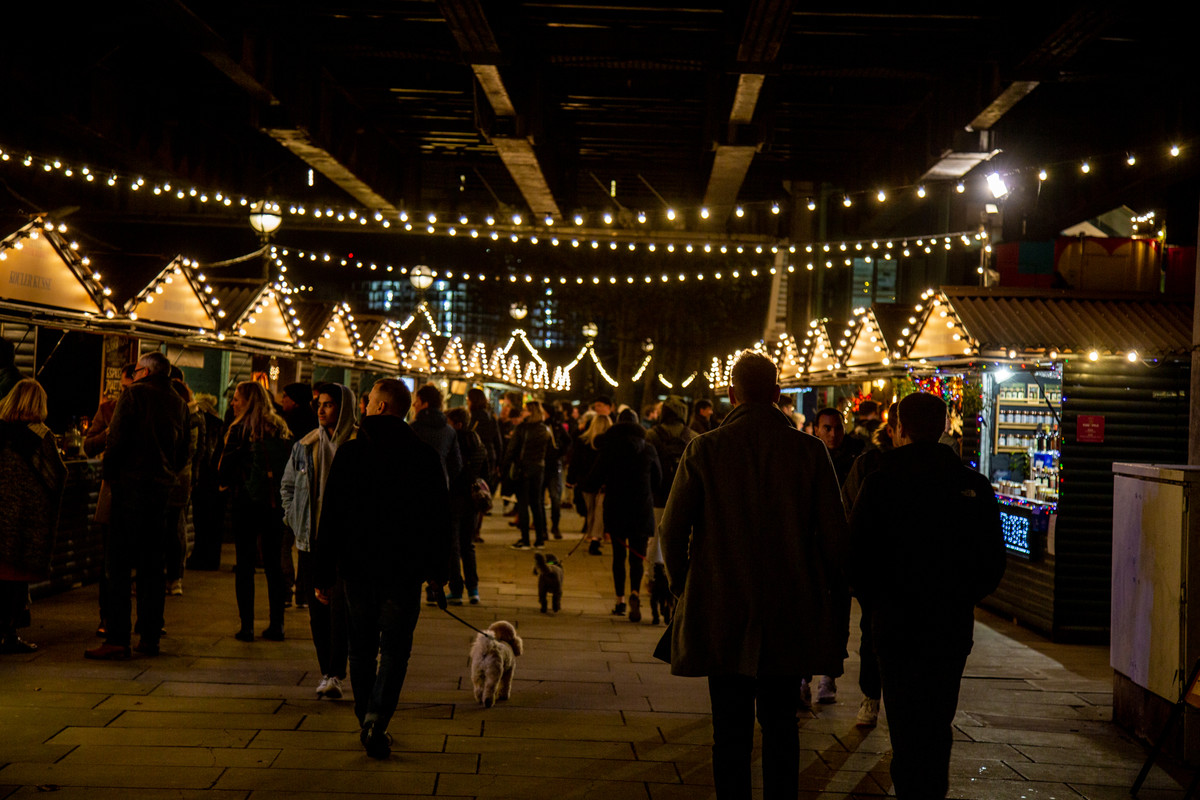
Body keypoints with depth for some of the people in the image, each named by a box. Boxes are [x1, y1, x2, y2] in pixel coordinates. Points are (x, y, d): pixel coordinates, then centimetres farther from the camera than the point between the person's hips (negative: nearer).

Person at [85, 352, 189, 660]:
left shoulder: (134, 394, -5)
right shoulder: (179, 404, 12)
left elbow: (117, 438, -11)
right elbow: (184, 453, 13)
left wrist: (109, 473, 1)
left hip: (130, 485, -6)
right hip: (161, 489, 6)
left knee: (119, 565, -4)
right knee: (152, 567, 11)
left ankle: (117, 639, -8)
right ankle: (150, 637, 11)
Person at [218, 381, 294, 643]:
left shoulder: (240, 429, -8)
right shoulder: (281, 429, 5)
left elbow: (226, 467, -6)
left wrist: (227, 483, 12)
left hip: (247, 502, -4)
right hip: (275, 503, 4)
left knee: (245, 564, 2)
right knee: (273, 564, 10)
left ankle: (247, 626, 0)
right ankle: (276, 624, 12)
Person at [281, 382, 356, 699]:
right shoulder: (305, 446, 10)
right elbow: (287, 485, 21)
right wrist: (294, 520, 10)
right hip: (312, 539, 5)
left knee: (340, 606, -10)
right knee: (317, 608, 7)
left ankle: (335, 675, -8)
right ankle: (326, 672, 16)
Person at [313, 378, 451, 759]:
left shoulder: (349, 452, -4)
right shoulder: (424, 456, -2)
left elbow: (331, 517, -3)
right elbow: (439, 518, 0)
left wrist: (324, 575, 2)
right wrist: (437, 571, 8)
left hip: (358, 566, 1)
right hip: (405, 570, -1)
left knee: (362, 646, 15)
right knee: (395, 648, 4)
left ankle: (367, 722, 20)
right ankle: (376, 721, -13)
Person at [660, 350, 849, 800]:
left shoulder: (704, 450, -7)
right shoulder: (809, 451, -5)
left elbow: (672, 530, -4)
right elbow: (834, 534, -3)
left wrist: (683, 587, 11)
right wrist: (826, 594, 11)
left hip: (721, 612, -1)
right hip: (791, 612, 1)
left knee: (730, 727, 7)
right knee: (781, 723, 13)